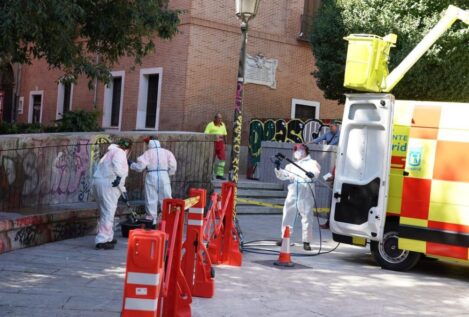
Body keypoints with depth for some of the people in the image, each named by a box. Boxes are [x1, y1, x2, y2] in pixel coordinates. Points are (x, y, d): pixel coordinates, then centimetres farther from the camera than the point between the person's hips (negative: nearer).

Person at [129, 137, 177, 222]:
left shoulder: (148, 153, -1)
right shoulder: (167, 152, 7)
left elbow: (140, 166, -5)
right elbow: (173, 166, 3)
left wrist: (131, 164, 12)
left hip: (151, 178, -2)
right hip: (164, 178, 2)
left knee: (151, 200, 6)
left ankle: (152, 220, 8)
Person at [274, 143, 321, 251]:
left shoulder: (311, 163, 7)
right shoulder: (291, 165, 24)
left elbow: (316, 171, -14)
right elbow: (283, 176, 20)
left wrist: (312, 174, -37)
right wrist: (278, 168, 1)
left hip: (306, 192, -5)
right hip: (293, 192, 5)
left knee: (307, 216, -5)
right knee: (288, 214, 8)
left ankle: (306, 241, -2)